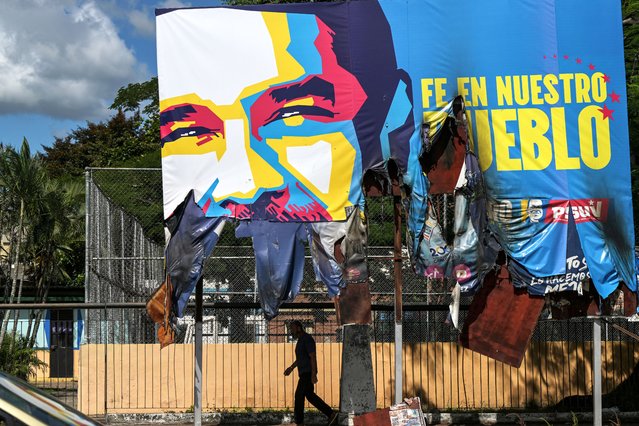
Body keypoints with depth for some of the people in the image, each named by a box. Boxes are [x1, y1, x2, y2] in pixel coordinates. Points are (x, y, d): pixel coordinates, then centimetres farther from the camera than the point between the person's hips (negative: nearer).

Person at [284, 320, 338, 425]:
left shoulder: (308, 339, -17)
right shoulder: (301, 340, 16)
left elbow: (313, 357, -22)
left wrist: (313, 374, -25)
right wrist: (291, 368, 17)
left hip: (308, 373, -10)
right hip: (305, 372, 10)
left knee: (299, 395, -7)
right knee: (310, 396, 13)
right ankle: (331, 414, 15)